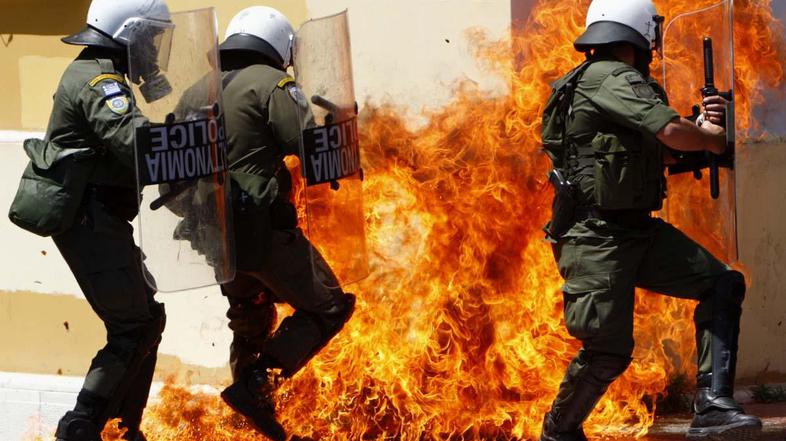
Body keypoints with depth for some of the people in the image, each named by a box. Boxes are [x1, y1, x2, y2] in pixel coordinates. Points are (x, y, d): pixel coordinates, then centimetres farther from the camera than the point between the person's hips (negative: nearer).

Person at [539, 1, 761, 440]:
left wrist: (700, 127, 13)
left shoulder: (614, 81, 18)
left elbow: (659, 151, 29)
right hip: (598, 240, -10)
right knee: (609, 352, -10)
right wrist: (712, 137, -4)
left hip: (639, 231, 10)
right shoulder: (613, 78, -14)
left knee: (723, 285, -2)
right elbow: (673, 132, -26)